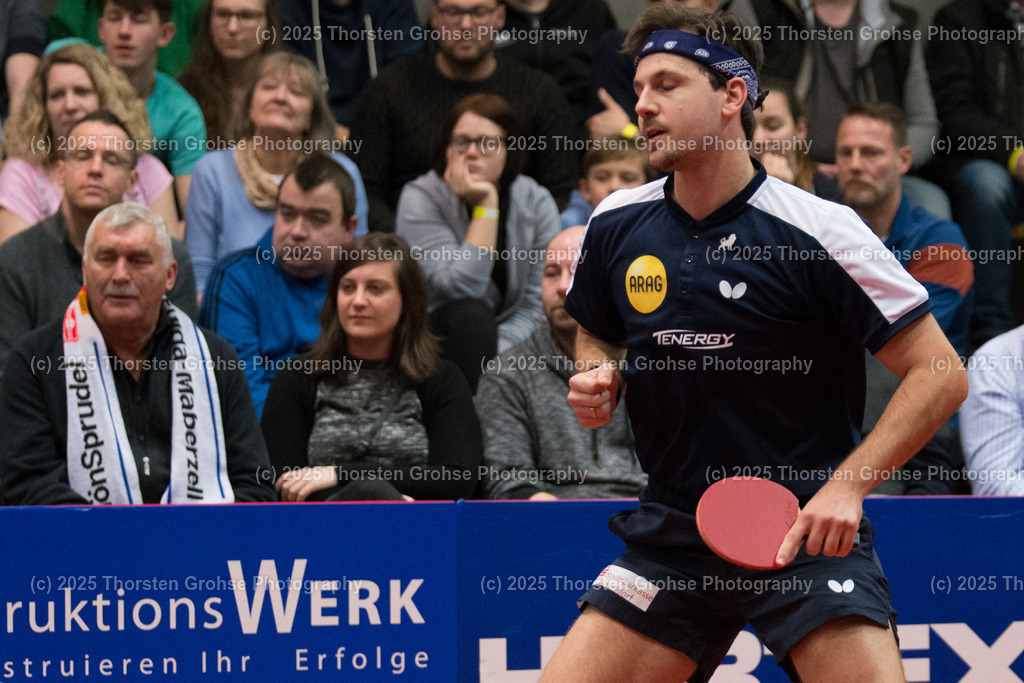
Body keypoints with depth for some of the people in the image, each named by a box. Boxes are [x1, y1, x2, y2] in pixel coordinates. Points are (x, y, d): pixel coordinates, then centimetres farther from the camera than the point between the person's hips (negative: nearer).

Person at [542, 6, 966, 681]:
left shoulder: (818, 231, -12)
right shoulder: (616, 226, 3)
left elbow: (940, 373, -10)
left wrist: (846, 486, -19)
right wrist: (599, 378, -1)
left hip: (810, 532, -4)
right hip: (671, 537, 4)